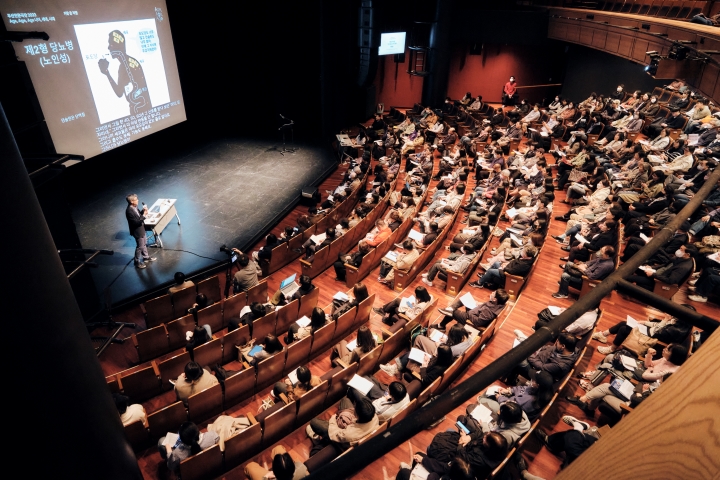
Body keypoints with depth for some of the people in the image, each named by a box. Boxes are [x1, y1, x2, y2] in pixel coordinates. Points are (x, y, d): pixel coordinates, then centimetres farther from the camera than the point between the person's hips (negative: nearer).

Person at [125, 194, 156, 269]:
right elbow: (137, 222, -30)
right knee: (140, 247, 6)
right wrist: (144, 215, -28)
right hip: (137, 231, -9)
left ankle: (146, 257, 44)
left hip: (141, 229, 9)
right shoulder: (129, 211, -31)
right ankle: (137, 262, 24)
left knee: (144, 243, 24)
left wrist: (143, 211, -8)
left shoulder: (134, 207, -5)